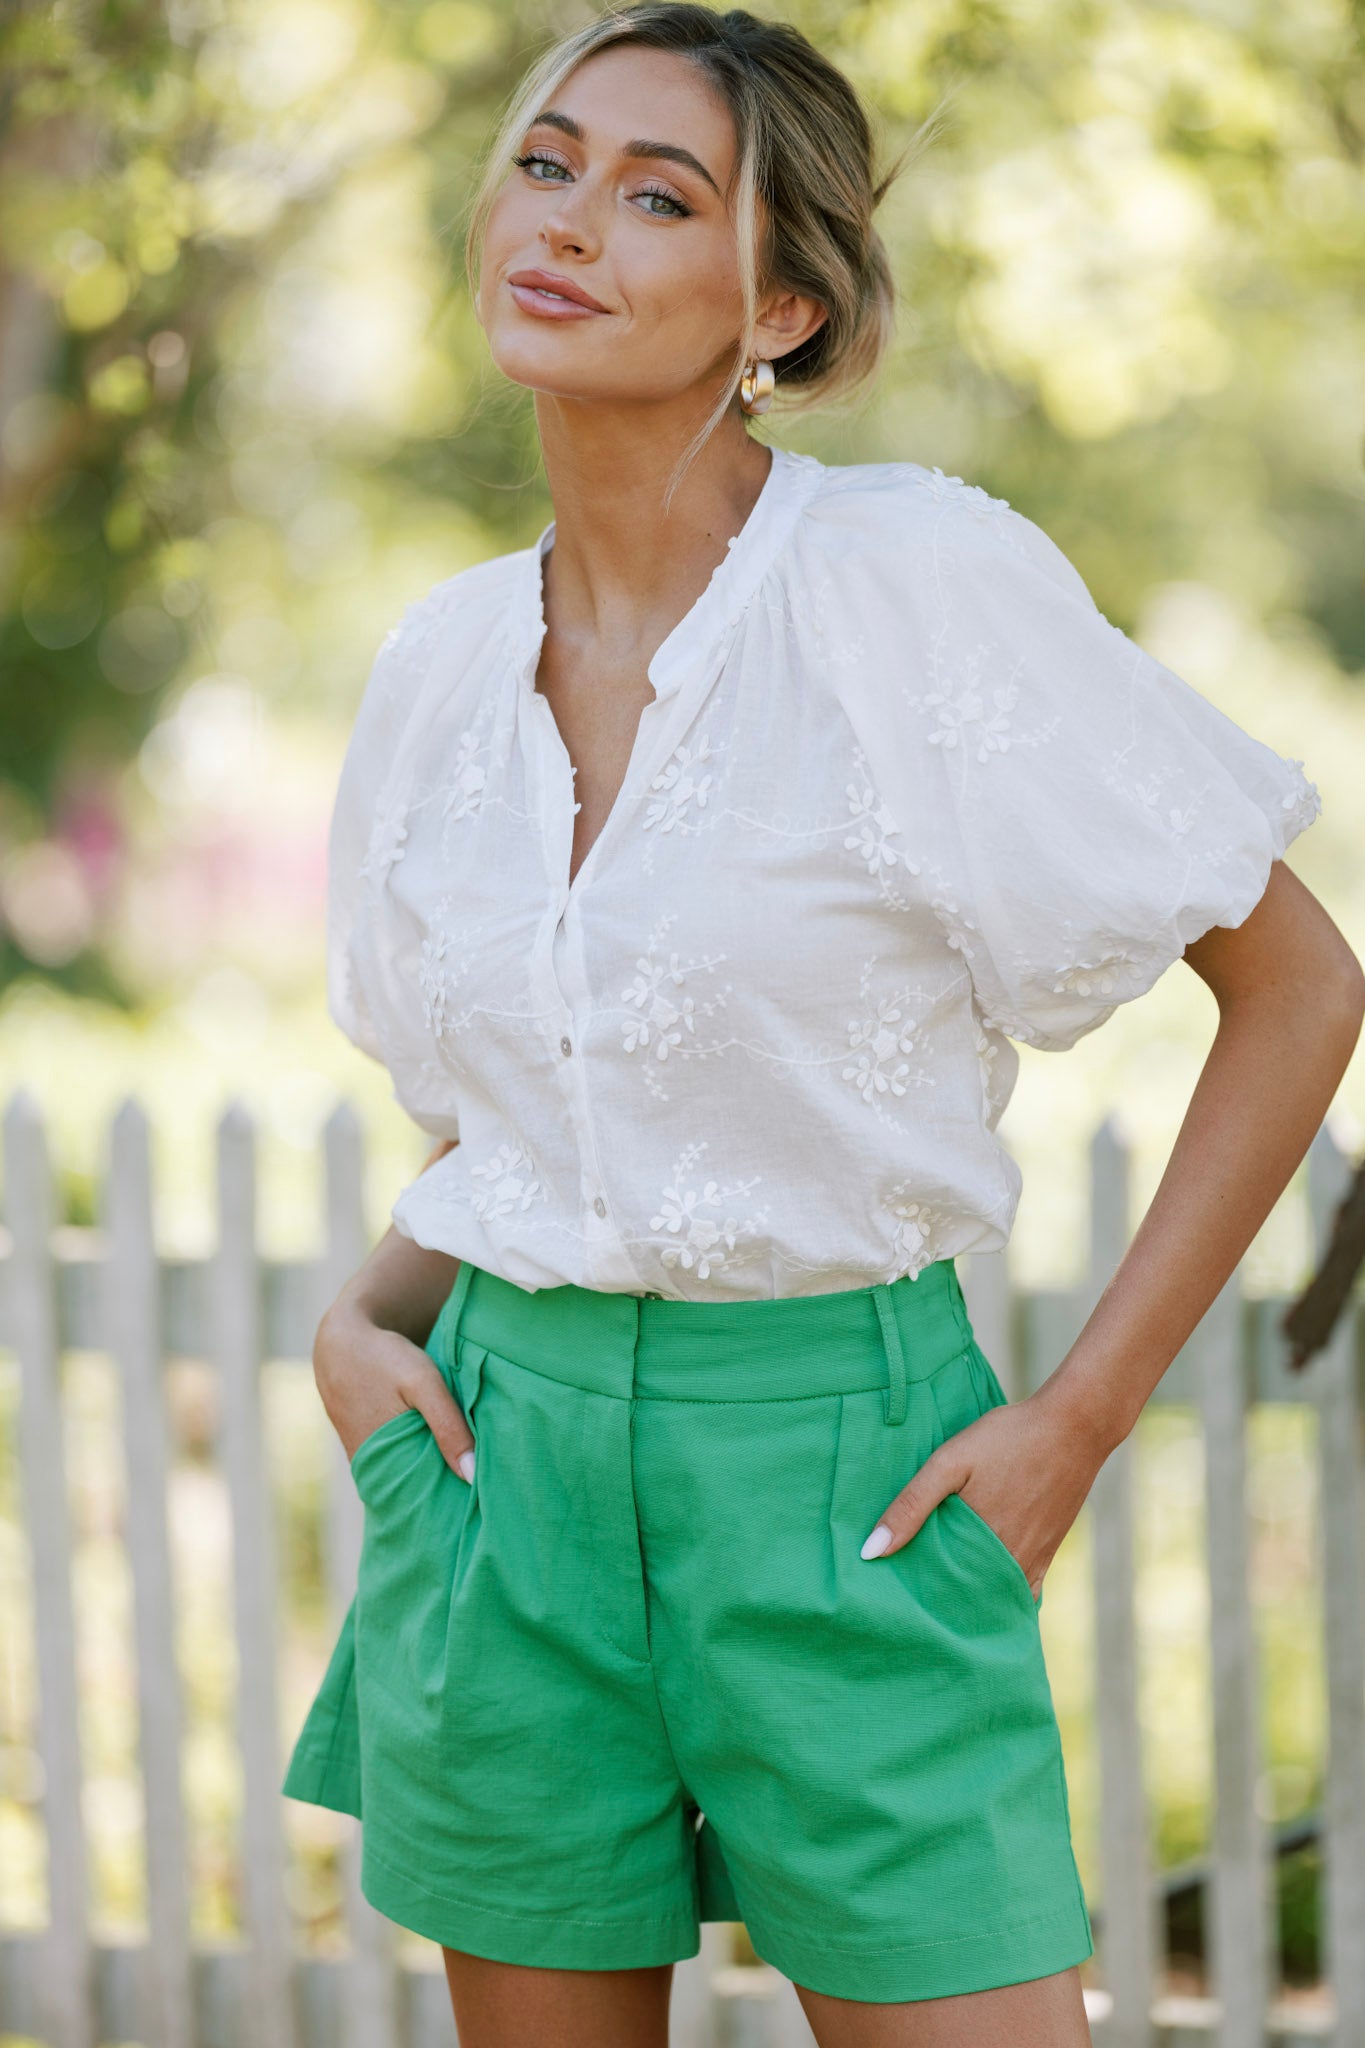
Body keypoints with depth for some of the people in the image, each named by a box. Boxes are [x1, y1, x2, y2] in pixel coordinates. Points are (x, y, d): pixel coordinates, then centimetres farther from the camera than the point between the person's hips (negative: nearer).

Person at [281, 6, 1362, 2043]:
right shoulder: (445, 657, 6)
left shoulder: (921, 576, -11)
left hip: (839, 1466, -4)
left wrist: (1078, 1419, -8)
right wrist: (366, 1320, 1)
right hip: (506, 1459, 5)